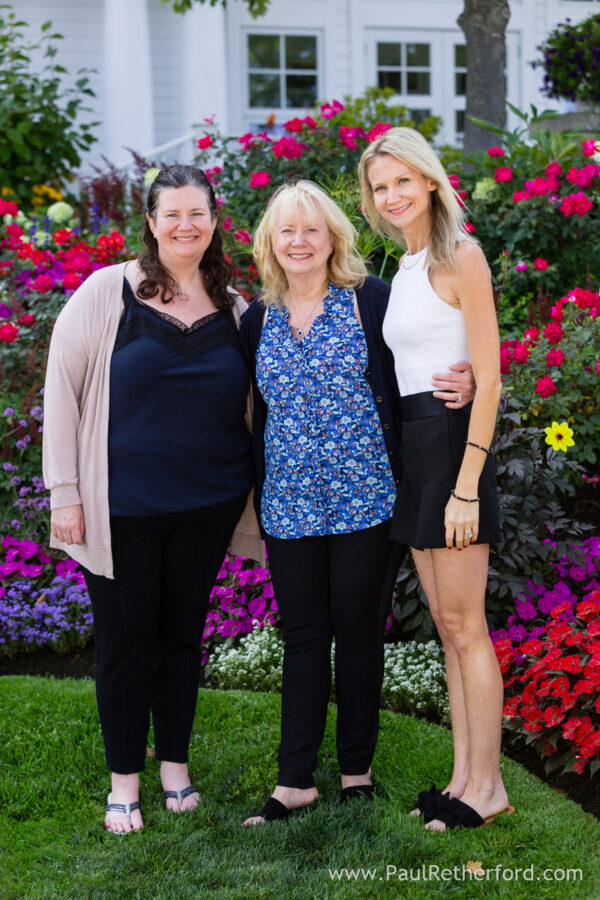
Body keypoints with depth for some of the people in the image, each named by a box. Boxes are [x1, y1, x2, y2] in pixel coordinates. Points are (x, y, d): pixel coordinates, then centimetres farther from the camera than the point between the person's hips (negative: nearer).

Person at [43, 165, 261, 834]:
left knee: (183, 633, 14)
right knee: (125, 640, 6)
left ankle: (175, 765, 31)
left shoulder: (233, 309, 4)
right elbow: (61, 389, -5)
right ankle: (124, 780, 22)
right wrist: (65, 491, -9)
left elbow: (246, 406, 14)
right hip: (120, 508, -3)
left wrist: (245, 487, 7)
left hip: (206, 504, 3)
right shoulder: (108, 292, -6)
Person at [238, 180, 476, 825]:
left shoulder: (372, 300, -2)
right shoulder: (258, 320, 10)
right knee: (302, 635, 7)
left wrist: (463, 387, -18)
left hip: (364, 499, -3)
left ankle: (357, 770, 20)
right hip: (290, 506, 3)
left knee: (359, 632, 5)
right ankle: (294, 780, 14)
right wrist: (259, 497, 16)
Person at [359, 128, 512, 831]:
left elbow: (488, 381, -15)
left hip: (452, 444, -8)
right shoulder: (406, 267, 16)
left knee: (465, 626, -3)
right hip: (411, 450, 8)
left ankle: (486, 786, 6)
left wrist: (465, 488, -19)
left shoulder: (461, 257, -10)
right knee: (446, 626, 11)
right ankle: (465, 777, 18)